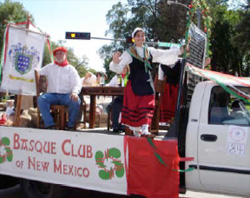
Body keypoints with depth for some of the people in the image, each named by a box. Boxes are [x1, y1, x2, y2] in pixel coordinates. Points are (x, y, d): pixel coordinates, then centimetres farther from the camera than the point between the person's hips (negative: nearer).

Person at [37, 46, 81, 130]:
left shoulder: (71, 69, 11)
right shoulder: (49, 67, 19)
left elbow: (77, 84, 0)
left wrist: (74, 92, -21)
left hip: (66, 95, -1)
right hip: (52, 94, 1)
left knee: (76, 101, -32)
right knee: (41, 99, -29)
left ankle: (71, 125, -14)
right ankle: (49, 124, -29)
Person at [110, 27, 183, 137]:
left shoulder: (150, 51, 11)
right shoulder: (129, 53, -3)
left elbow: (164, 54, 14)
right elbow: (119, 68, -12)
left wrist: (180, 51, 9)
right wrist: (115, 62, -35)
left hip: (147, 83, 4)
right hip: (134, 84, -4)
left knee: (147, 107, -3)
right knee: (133, 107, 1)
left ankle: (144, 130, -3)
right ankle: (136, 131, 18)